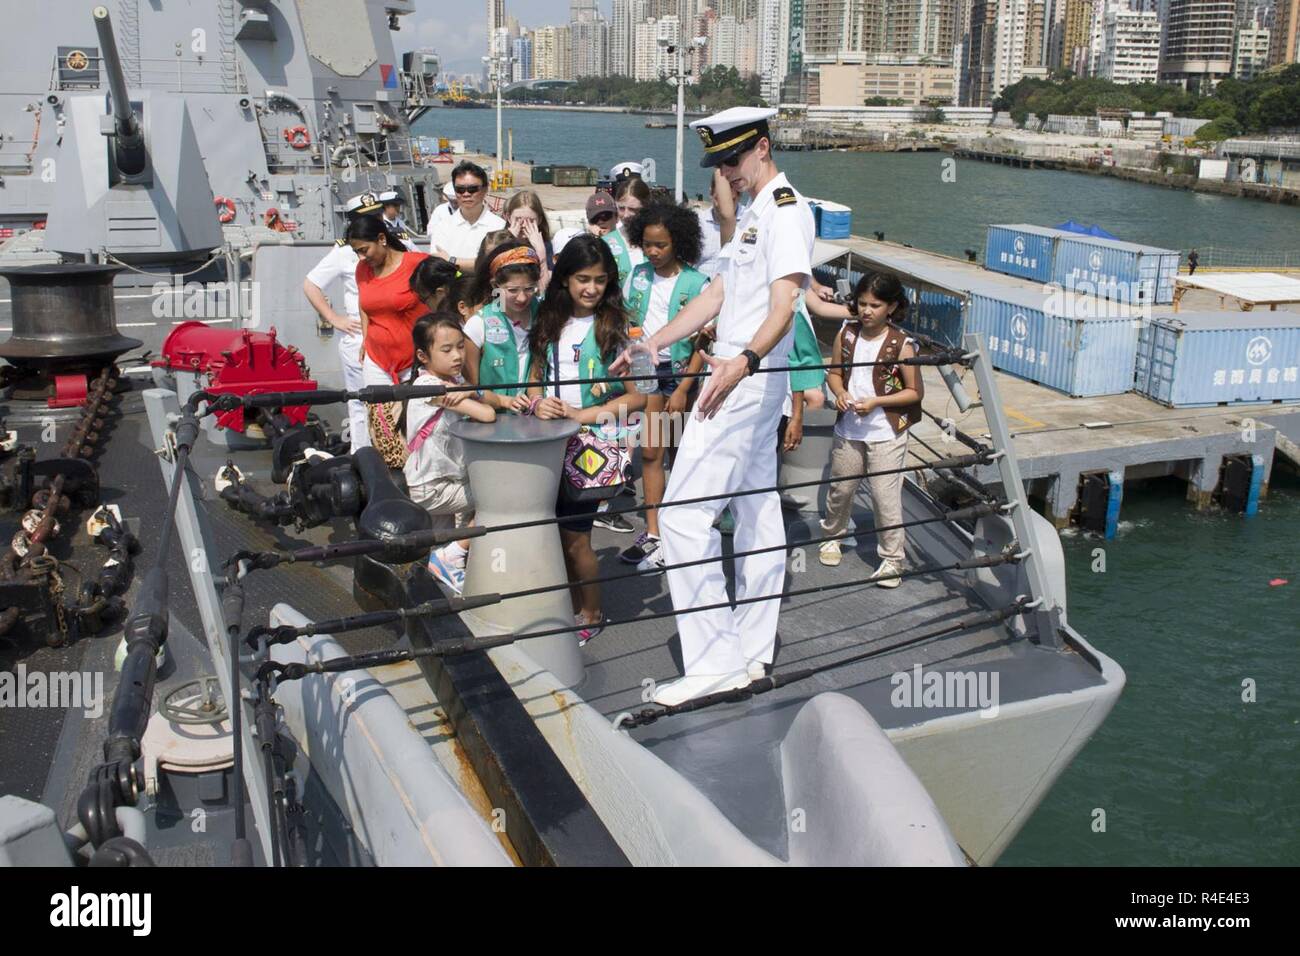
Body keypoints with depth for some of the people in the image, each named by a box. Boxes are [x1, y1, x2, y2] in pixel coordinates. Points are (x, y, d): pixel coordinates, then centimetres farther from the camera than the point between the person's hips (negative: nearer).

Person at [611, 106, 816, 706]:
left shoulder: (786, 211, -13)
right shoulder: (755, 213, 19)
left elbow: (783, 307, -26)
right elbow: (718, 294, 21)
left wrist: (742, 362, -43)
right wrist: (651, 345, 17)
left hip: (747, 379, -11)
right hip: (748, 381, 11)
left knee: (683, 515, -12)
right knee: (758, 515, 13)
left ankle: (715, 662, -6)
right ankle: (752, 654, 22)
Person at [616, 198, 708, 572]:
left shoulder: (696, 284, -10)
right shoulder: (638, 275, 4)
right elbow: (626, 322, 14)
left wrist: (683, 390, -14)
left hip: (681, 373, -4)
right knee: (650, 453, 5)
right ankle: (653, 534, 10)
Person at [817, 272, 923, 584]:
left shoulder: (900, 344, -12)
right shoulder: (846, 334, 0)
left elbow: (915, 392, -7)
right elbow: (835, 372, 12)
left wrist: (876, 402, -18)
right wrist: (840, 392, -10)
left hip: (886, 433, -4)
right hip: (848, 429, 4)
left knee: (886, 497, -2)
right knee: (840, 489, 18)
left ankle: (892, 558, 11)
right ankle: (831, 536, 43)